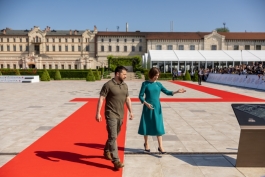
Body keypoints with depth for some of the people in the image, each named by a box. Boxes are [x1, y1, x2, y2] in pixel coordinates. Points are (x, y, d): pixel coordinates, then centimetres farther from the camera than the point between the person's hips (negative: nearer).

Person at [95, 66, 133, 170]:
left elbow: (127, 99, 15)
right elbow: (101, 99, -13)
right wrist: (98, 113, -17)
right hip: (111, 115, -7)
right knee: (113, 137, -8)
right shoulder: (108, 85, -12)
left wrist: (130, 112, 12)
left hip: (120, 115, 7)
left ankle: (106, 151, 40)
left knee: (114, 136, 18)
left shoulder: (125, 86, 8)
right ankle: (116, 161, -5)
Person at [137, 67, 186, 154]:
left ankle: (160, 147, 6)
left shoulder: (158, 84, 4)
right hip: (148, 108, -3)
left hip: (157, 108, 3)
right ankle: (146, 144, 26)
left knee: (159, 127, 1)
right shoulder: (145, 84, -6)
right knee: (146, 126, 7)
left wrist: (177, 91, -13)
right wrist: (146, 103, -21)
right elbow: (140, 96, -6)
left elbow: (167, 92, 2)